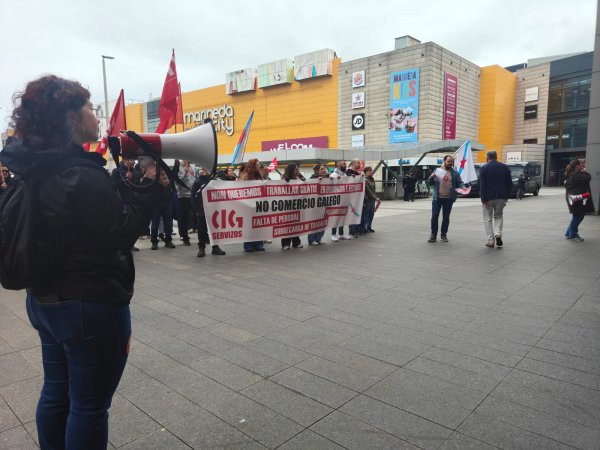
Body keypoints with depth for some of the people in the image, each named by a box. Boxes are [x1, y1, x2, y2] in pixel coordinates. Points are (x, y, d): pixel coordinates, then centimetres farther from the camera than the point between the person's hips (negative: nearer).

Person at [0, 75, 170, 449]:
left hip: (45, 300, 9)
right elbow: (119, 237, -17)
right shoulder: (83, 176, -22)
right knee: (89, 406, 8)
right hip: (91, 306, -9)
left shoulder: (35, 170, 6)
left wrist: (123, 182, 7)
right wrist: (152, 191, -13)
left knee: (56, 394, 23)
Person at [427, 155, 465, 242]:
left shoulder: (455, 173, 6)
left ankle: (444, 234, 20)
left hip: (449, 199, 1)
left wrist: (463, 187, -14)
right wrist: (431, 177, -14)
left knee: (446, 217, 8)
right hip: (437, 198, -1)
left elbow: (460, 182, 7)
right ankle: (433, 235, 9)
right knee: (434, 216, -1)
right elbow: (430, 183, 7)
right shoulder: (437, 170, 4)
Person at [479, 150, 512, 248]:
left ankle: (491, 240, 4)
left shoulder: (484, 168, -7)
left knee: (487, 218, 7)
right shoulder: (505, 167, 6)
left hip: (489, 197, -3)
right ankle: (498, 233, -1)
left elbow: (482, 185, -13)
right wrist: (507, 195, 13)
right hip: (501, 196, 3)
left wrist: (483, 199, -12)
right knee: (498, 216, 20)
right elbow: (510, 184, 7)